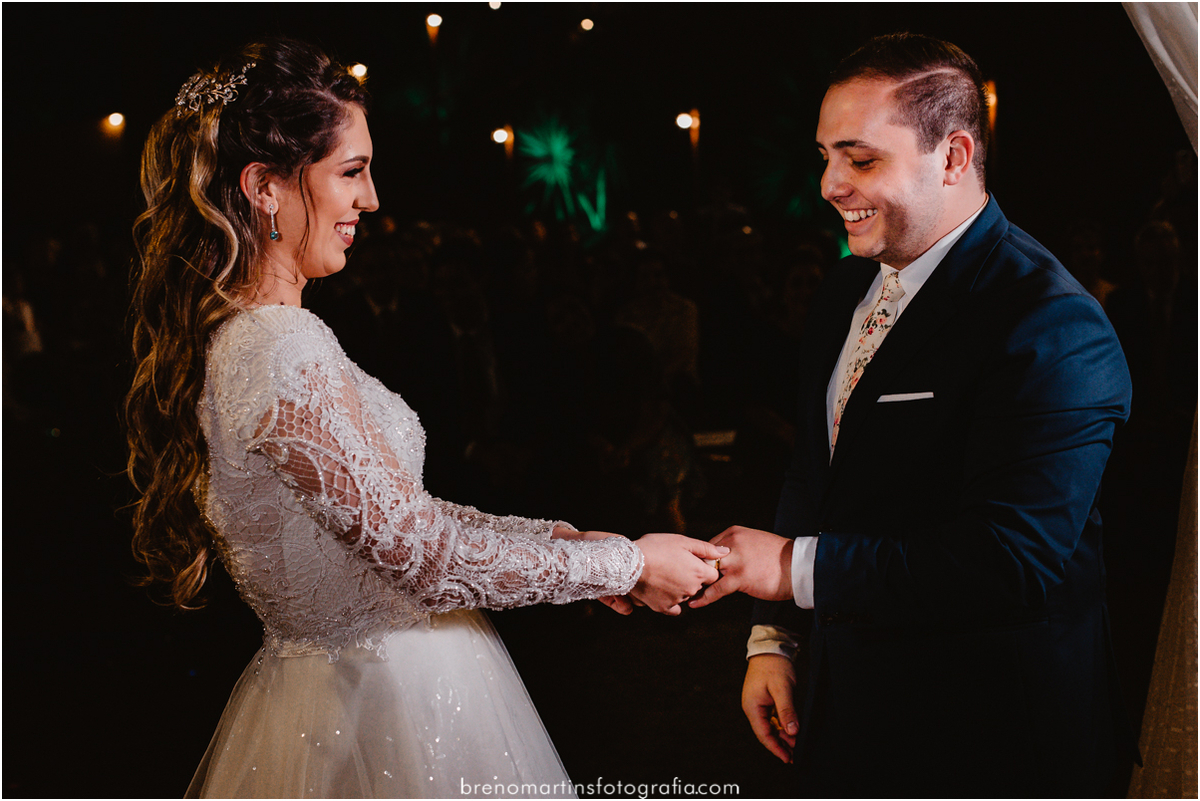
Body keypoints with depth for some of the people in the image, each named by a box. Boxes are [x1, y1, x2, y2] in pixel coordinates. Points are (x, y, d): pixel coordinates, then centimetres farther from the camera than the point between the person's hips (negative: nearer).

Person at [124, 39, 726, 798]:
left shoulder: (227, 335, 4)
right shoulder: (284, 351, -25)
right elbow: (426, 556, -23)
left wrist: (562, 539, 6)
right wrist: (626, 564, -13)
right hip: (397, 712, -9)